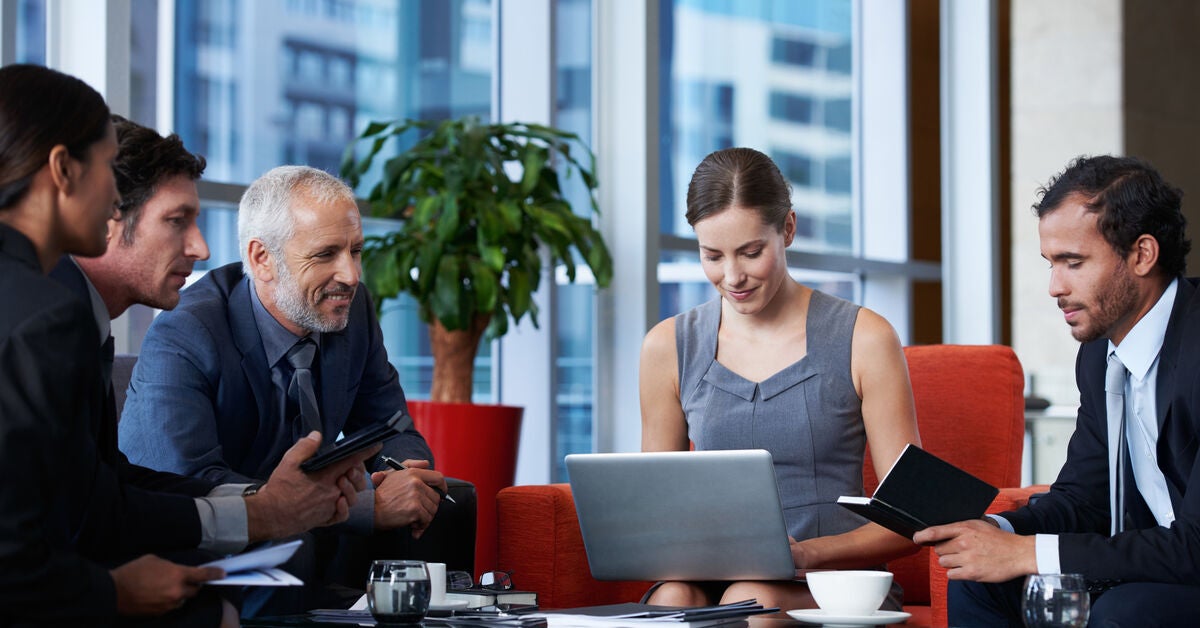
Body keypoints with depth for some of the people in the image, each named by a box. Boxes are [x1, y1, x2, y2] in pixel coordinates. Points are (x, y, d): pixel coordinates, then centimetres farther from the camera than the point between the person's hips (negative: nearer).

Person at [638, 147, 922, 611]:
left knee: (751, 599, -35)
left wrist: (804, 553, -18)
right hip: (712, 579, 2)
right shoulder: (669, 347, 8)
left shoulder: (863, 339, 0)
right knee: (672, 598, -33)